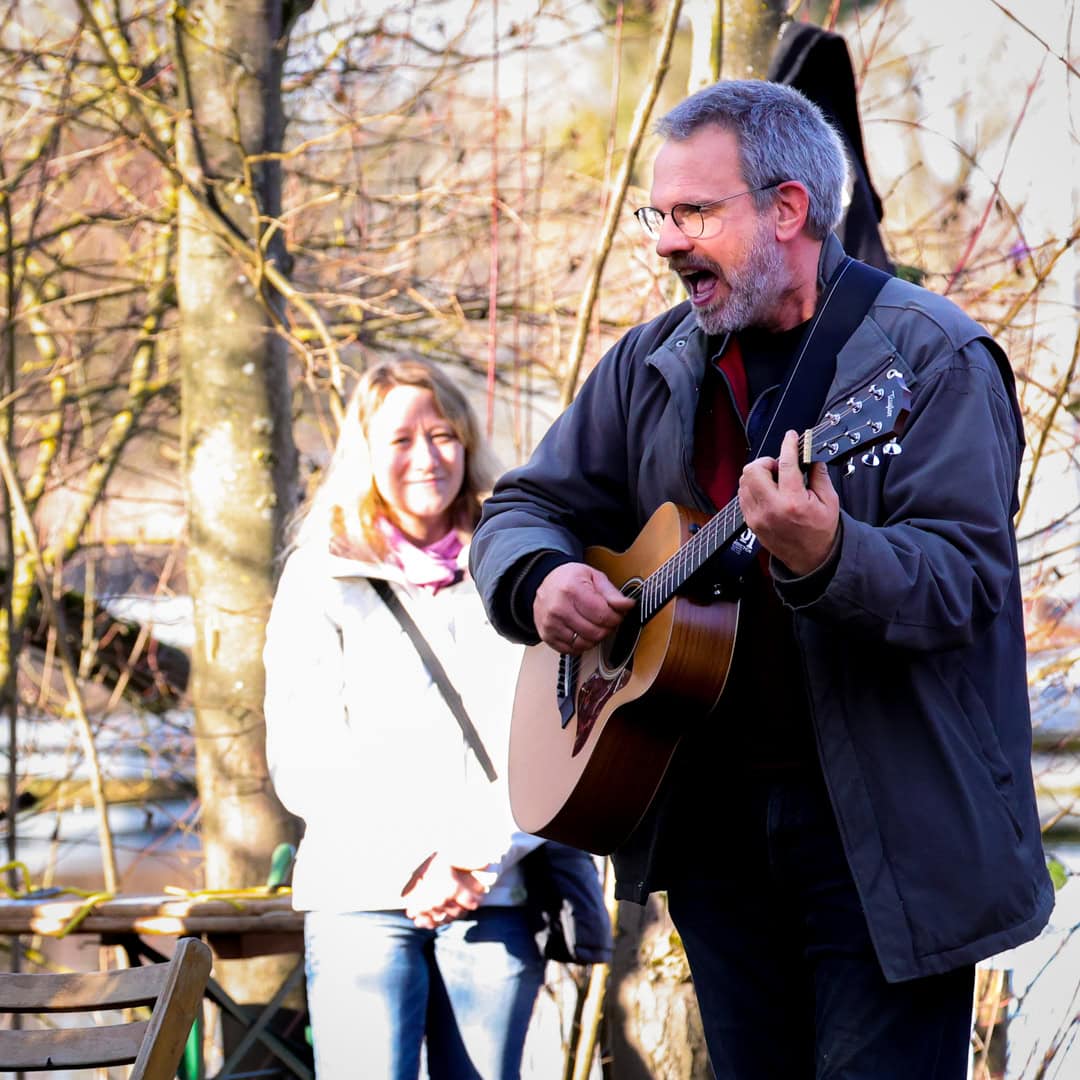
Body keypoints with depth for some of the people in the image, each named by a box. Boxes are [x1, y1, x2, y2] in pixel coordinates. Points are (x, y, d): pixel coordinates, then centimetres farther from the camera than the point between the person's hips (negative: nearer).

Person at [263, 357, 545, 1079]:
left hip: (493, 896, 1)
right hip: (362, 896, -1)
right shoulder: (322, 578, 10)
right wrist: (413, 866, -9)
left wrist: (478, 860, -8)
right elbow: (303, 761, 2)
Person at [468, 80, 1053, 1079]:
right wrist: (542, 579, -7)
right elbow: (523, 508, 17)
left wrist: (826, 557, -38)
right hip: (707, 803, 6)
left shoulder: (930, 357, -8)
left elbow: (962, 580, -18)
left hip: (883, 823, -6)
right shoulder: (654, 363, 11)